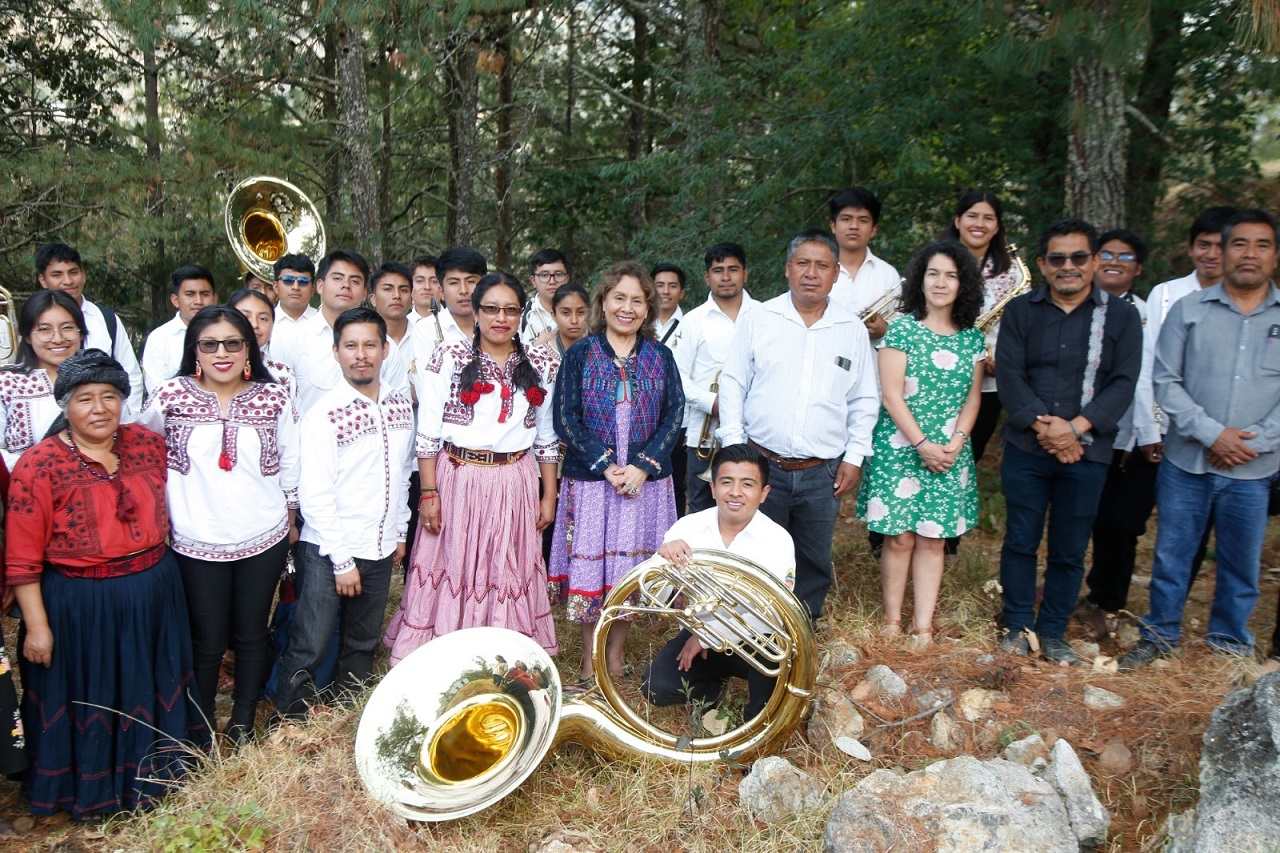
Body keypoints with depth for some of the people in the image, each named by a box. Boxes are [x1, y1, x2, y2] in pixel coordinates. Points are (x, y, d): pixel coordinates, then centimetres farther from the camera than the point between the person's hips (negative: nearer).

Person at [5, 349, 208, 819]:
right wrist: (36, 626, -12)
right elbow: (21, 559, -13)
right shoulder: (40, 464, -14)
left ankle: (155, 775, 43)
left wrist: (161, 565, 14)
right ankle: (90, 789, 37)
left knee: (151, 689, 20)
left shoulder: (149, 445, -2)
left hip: (154, 596, 4)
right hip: (77, 606, -4)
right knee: (89, 700, 13)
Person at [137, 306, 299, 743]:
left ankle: (243, 724, 34)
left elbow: (290, 464, 6)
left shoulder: (274, 398, -4)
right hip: (198, 543, -1)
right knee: (208, 641, 8)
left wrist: (290, 518, 11)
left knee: (252, 635, 13)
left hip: (265, 539, 1)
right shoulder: (171, 395, -7)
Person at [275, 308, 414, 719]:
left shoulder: (401, 406, 4)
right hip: (330, 551, -6)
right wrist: (342, 561, -15)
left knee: (362, 646, 17)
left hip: (380, 549, 6)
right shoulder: (324, 415, -14)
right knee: (308, 650, 0)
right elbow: (315, 496, -16)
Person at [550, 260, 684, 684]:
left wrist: (642, 466, -12)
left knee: (631, 569, 7)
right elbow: (564, 418, -5)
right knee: (589, 566, 2)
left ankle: (616, 653, 24)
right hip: (590, 478, -1)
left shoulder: (660, 356, 6)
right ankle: (590, 659, 17)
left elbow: (674, 414, 1)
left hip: (645, 480, 2)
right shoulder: (580, 354, 1)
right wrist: (606, 465, -14)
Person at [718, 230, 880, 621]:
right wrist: (734, 446, -4)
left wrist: (855, 456, 3)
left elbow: (864, 401, 11)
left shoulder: (853, 331, 6)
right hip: (763, 466, -1)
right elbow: (732, 385, 3)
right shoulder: (758, 320, 1)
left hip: (823, 473, 2)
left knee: (815, 564, 12)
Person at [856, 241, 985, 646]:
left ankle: (923, 628, 10)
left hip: (951, 455, 4)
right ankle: (892, 620, 13)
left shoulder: (973, 337, 9)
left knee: (933, 539, 5)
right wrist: (922, 444, -14)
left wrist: (956, 443, -7)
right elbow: (891, 396, -8)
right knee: (900, 537, 0)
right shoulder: (902, 328, -4)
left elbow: (973, 397, 9)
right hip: (901, 449, -3)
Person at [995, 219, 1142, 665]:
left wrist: (1075, 427, -15)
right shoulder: (1020, 312, 5)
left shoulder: (1122, 316, 4)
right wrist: (1042, 424, -16)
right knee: (1020, 541, 7)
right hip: (1025, 448, 0)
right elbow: (1008, 375, -3)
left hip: (1087, 453, 0)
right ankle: (1017, 626, 21)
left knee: (1070, 551, 7)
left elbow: (1123, 384, -3)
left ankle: (1053, 632, 22)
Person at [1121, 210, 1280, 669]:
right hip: (1186, 463, 0)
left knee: (1242, 563, 12)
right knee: (1171, 555, 9)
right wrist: (1211, 434, -13)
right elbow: (1166, 382, -3)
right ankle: (1160, 635, 26)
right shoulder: (1188, 310, 1)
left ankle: (1229, 643, 30)